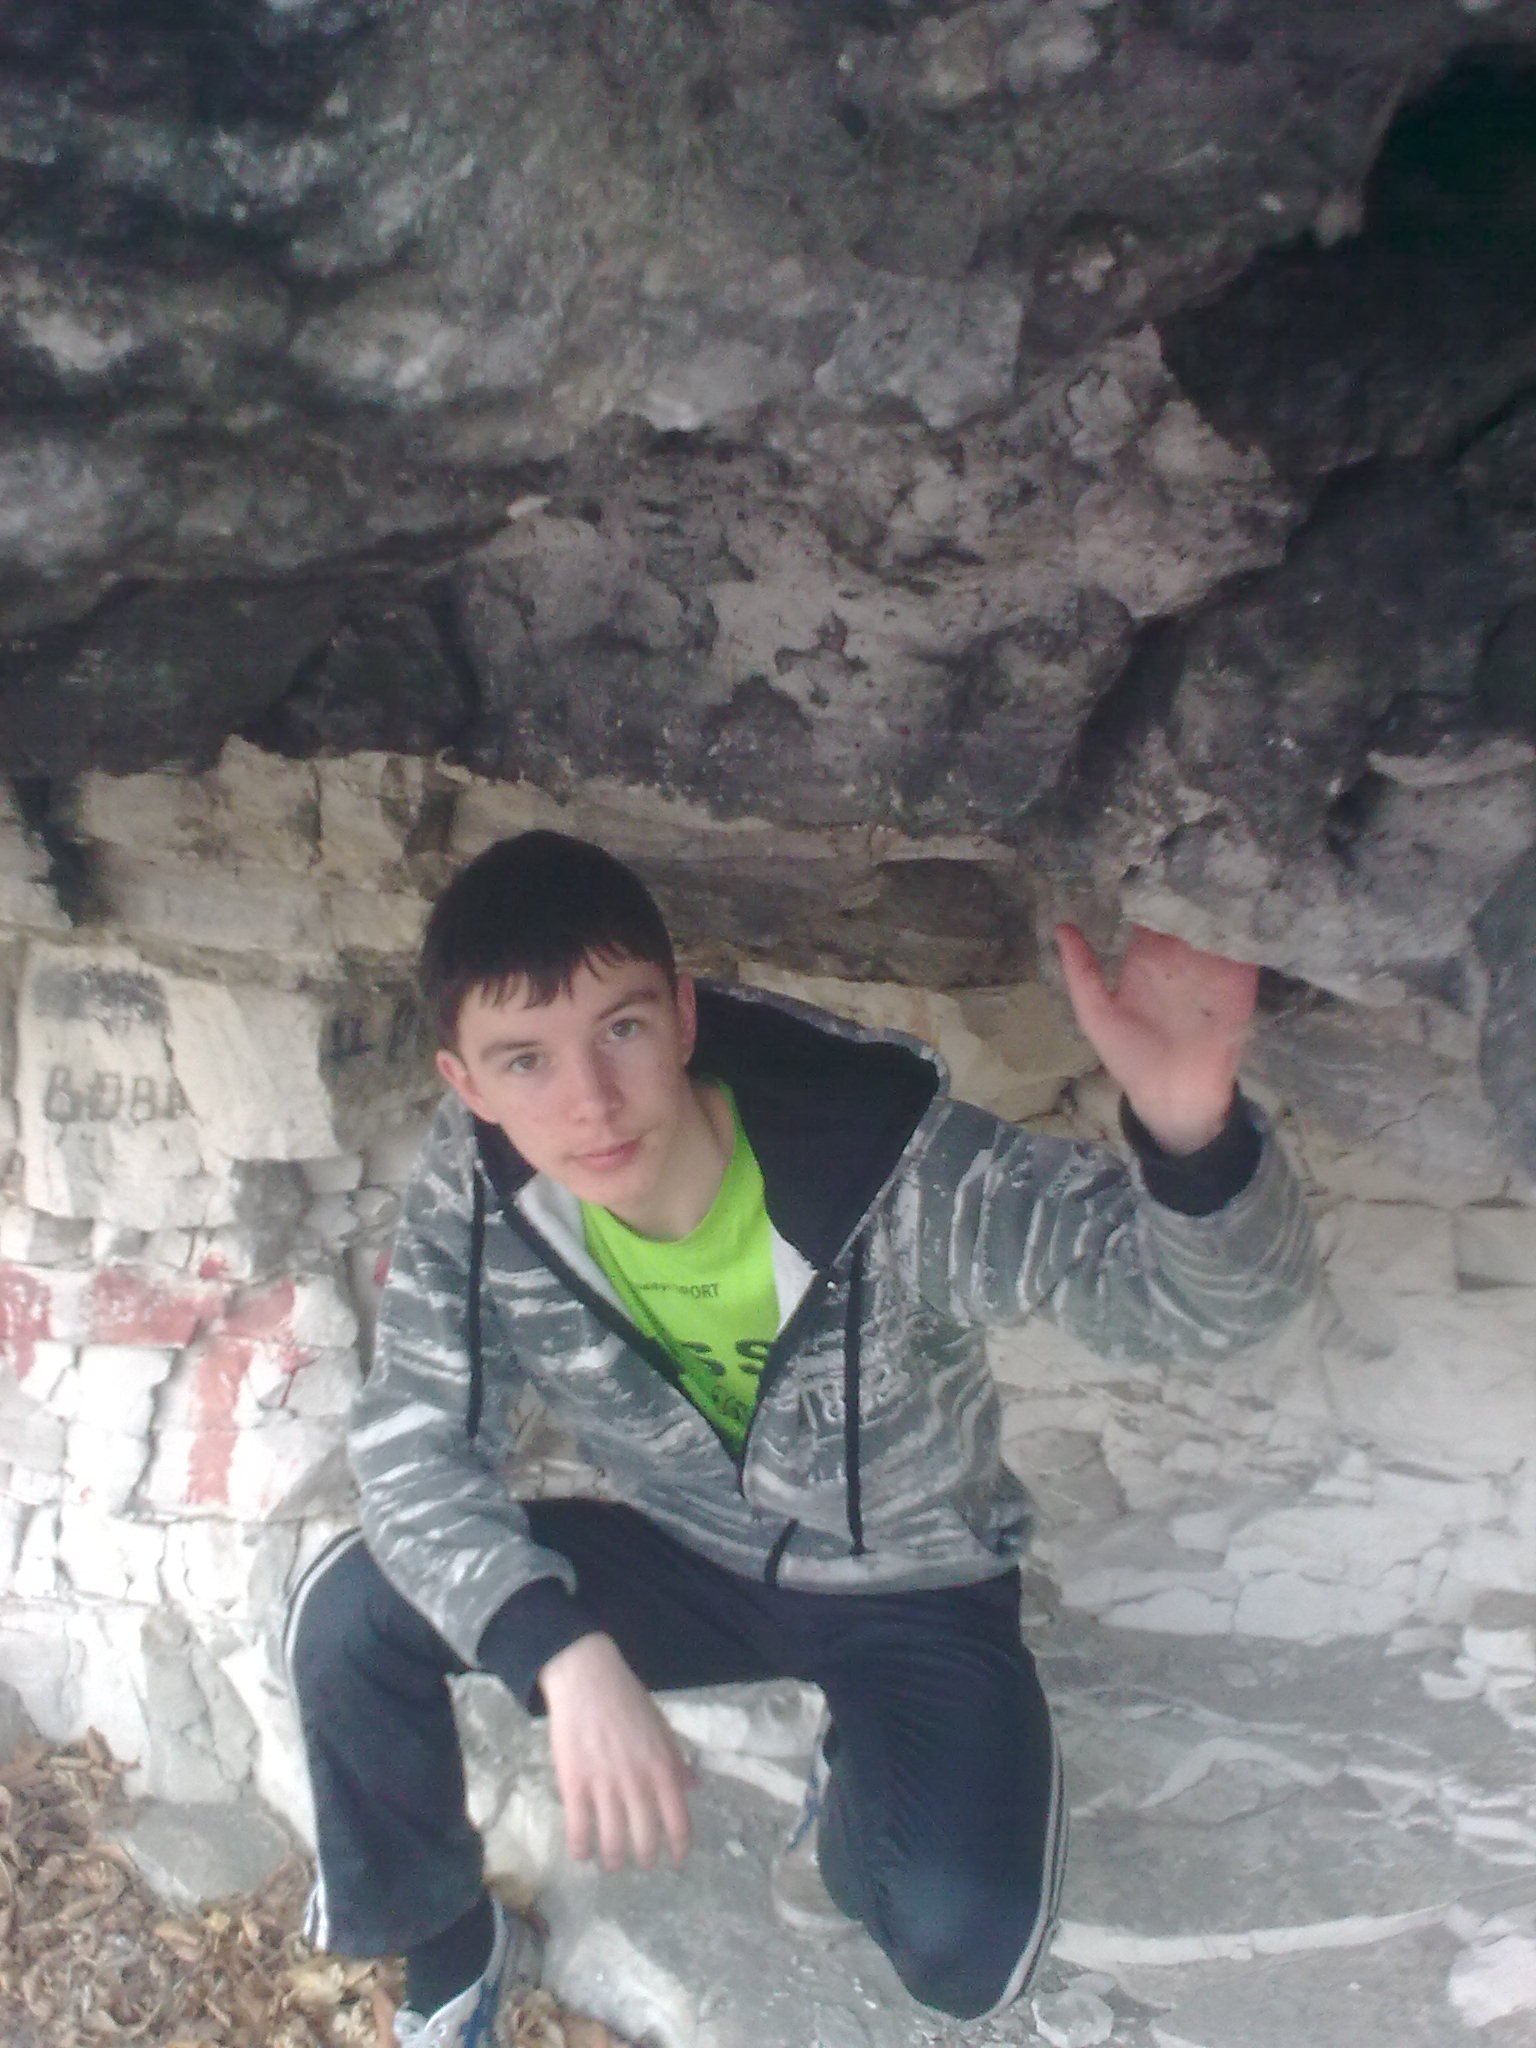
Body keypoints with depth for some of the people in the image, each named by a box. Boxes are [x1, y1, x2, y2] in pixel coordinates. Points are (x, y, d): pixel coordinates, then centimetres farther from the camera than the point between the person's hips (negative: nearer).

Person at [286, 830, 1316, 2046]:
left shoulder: (890, 1159, -35)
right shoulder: (476, 1194, -21)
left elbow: (1213, 1295, -37)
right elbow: (416, 1448, -16)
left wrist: (1192, 1126, -62)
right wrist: (568, 1655, -33)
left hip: (907, 1585, -3)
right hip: (682, 1553, 3)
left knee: (966, 1947, -24)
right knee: (351, 1617, -14)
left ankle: (860, 1787, 14)